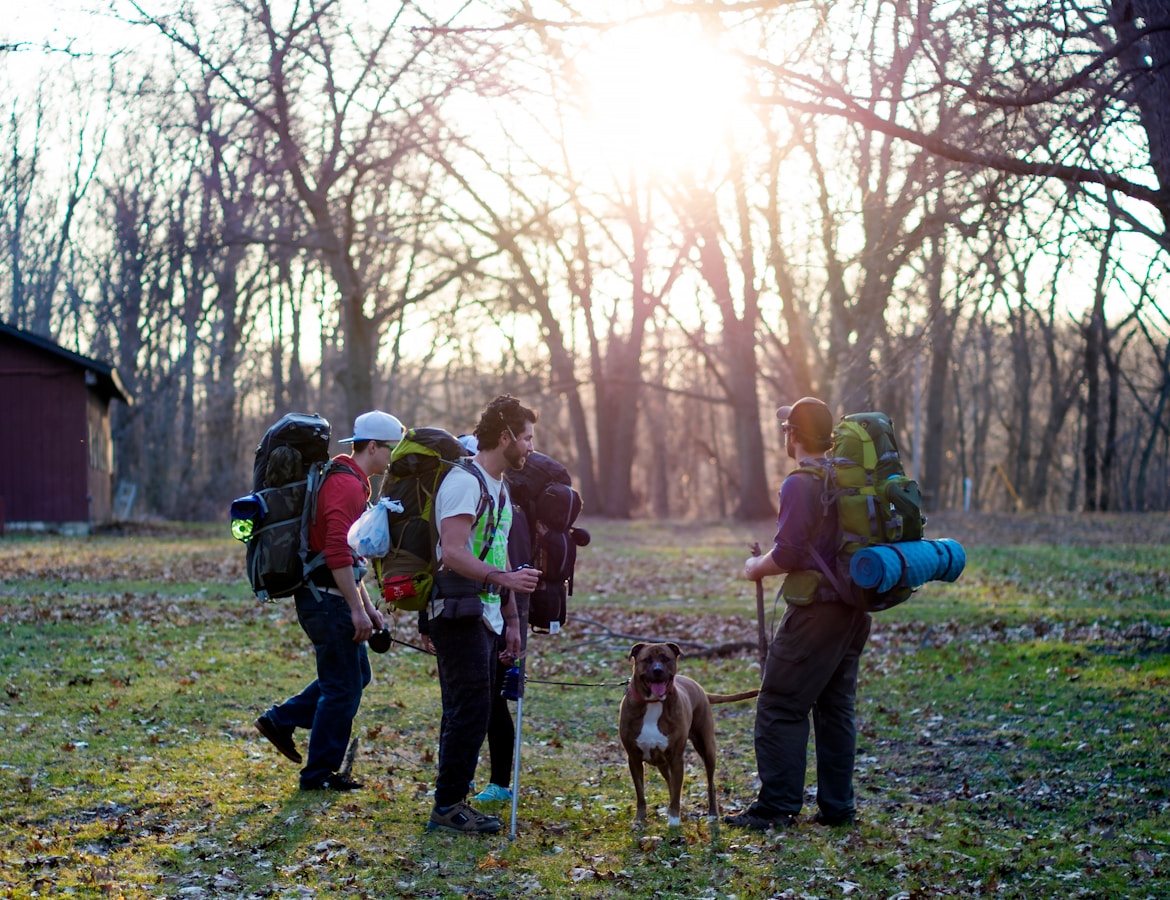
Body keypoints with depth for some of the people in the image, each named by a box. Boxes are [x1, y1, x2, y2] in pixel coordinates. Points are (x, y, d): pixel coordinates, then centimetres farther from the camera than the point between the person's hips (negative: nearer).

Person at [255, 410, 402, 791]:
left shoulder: (351, 482, 17)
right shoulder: (345, 485, -17)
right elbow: (337, 555, -25)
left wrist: (367, 606, 21)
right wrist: (357, 609, -22)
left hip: (327, 598, 10)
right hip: (326, 599, -10)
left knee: (355, 674, 17)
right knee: (343, 685, -2)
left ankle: (281, 720, 20)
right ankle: (320, 773, 8)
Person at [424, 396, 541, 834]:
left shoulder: (500, 487, 19)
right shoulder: (464, 482, -13)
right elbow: (453, 553, -23)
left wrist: (511, 619, 21)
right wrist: (504, 578, -33)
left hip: (486, 617, 10)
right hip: (459, 615, -10)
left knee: (469, 712, 11)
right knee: (470, 708, -10)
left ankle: (452, 802, 17)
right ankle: (448, 806, -4)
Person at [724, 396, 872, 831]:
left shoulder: (801, 484, -15)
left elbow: (789, 554, -21)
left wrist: (757, 567, -3)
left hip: (816, 611, -8)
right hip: (854, 609, 8)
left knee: (781, 709, -3)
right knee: (836, 709, 13)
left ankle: (777, 806, -2)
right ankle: (836, 806, 16)